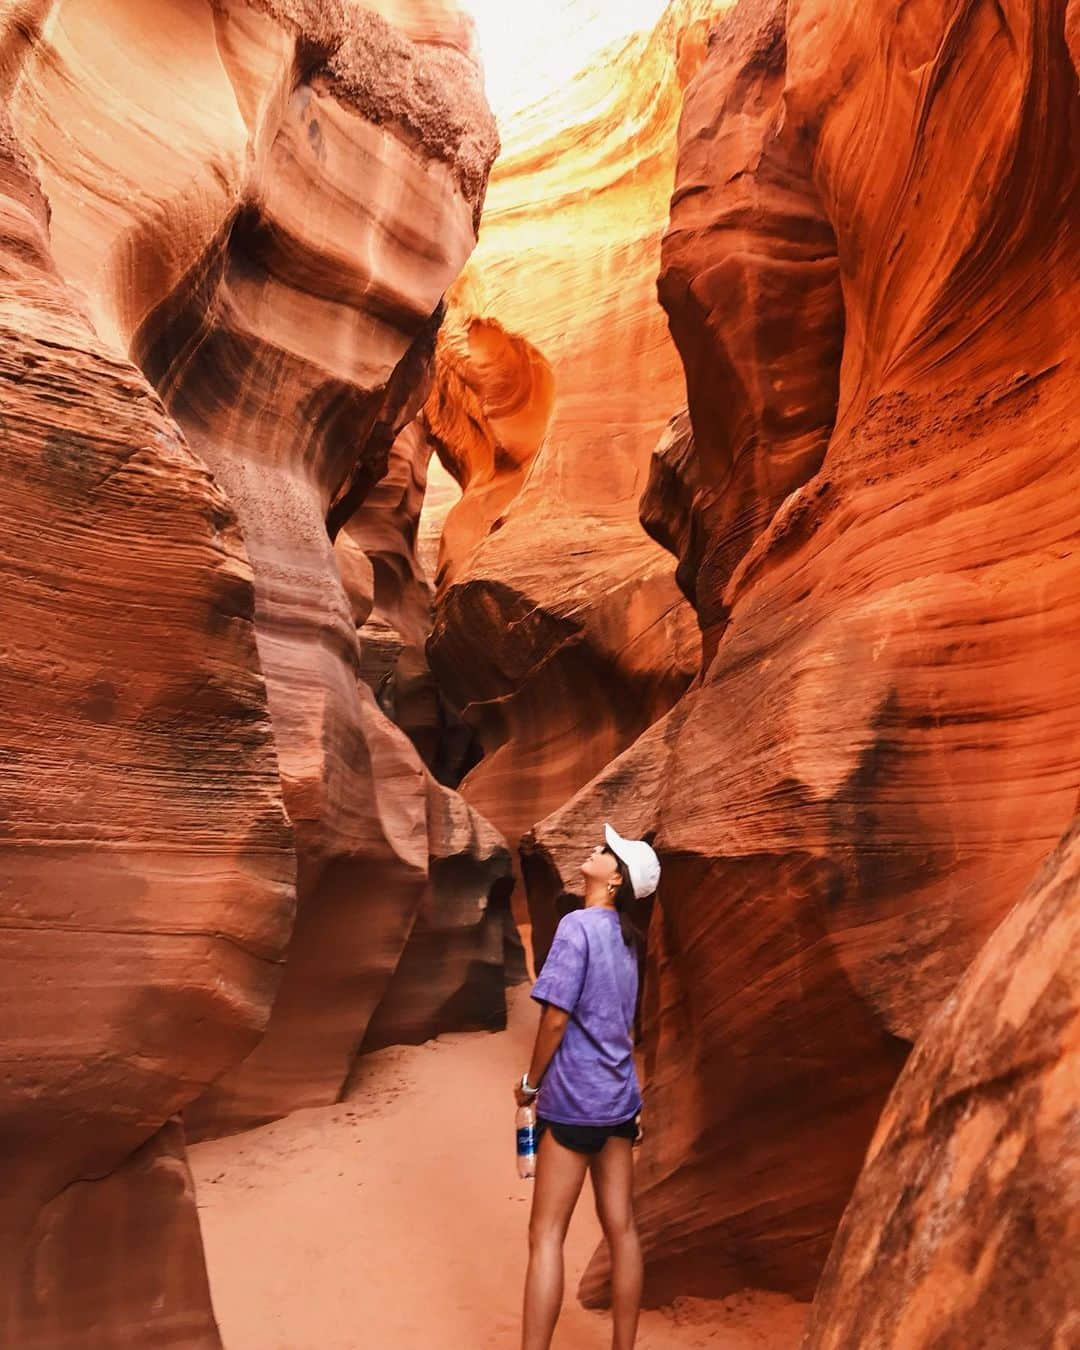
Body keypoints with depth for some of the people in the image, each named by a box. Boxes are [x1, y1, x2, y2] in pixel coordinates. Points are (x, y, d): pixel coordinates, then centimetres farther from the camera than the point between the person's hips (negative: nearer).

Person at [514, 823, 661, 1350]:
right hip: (617, 1097, 8)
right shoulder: (624, 937, 7)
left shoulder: (578, 925, -17)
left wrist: (531, 1081, -5)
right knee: (621, 1229, 13)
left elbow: (556, 1015, -19)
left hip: (573, 1098, -7)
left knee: (546, 1235, 1)